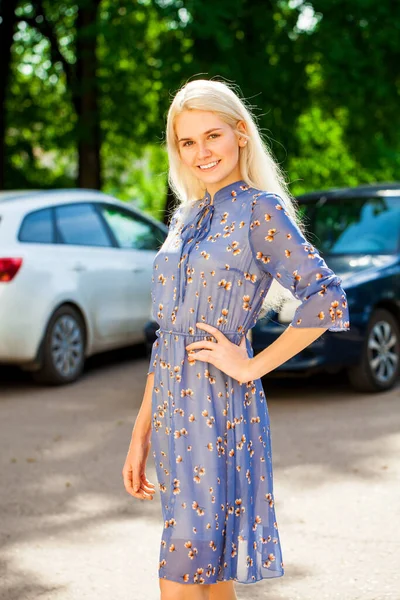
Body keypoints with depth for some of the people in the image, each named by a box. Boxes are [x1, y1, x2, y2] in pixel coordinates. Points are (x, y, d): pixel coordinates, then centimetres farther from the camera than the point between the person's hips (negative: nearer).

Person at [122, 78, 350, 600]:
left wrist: (251, 365, -12)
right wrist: (141, 436, 14)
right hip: (175, 413, 7)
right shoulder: (186, 217, 14)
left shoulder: (262, 210, -6)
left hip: (220, 412, -7)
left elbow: (327, 299, -16)